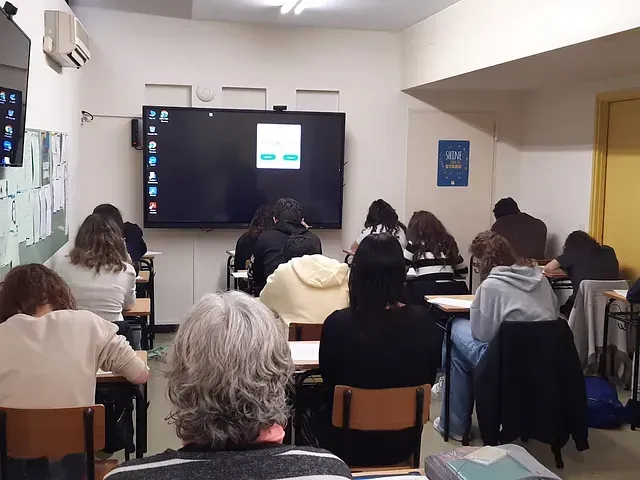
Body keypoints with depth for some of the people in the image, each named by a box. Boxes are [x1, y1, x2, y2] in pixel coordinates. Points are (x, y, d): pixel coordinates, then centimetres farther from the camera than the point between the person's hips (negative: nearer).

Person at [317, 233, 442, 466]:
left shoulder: (337, 324, -23)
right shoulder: (423, 320, -16)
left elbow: (329, 382, -5)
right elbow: (428, 380, 0)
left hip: (350, 444, -3)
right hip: (402, 441, 3)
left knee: (319, 413, 29)